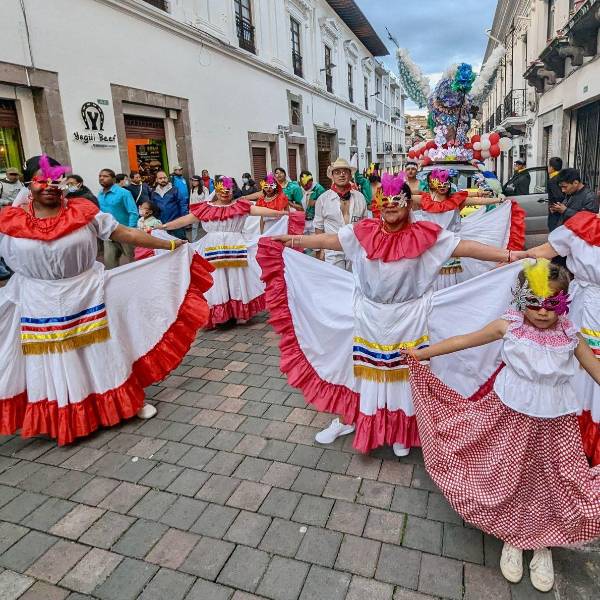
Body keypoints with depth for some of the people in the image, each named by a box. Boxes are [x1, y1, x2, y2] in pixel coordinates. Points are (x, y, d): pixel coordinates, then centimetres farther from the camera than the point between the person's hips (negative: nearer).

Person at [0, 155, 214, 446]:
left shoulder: (83, 212, -7)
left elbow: (126, 234, -6)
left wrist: (169, 245, -7)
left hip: (88, 297, -1)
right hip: (41, 306, 1)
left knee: (103, 355, 11)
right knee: (50, 365, 13)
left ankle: (129, 400, 31)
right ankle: (57, 420, 34)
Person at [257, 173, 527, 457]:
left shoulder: (425, 236, -10)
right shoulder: (363, 231, -3)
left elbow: (466, 246, -13)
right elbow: (328, 240, 3)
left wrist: (507, 255, -20)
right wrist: (292, 240, 5)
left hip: (407, 319, -2)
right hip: (368, 316, 2)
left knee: (403, 372, 12)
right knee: (360, 367, 17)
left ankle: (401, 432, 36)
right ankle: (346, 419, 38)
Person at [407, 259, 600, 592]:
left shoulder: (570, 336, -7)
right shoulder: (508, 326, -12)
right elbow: (463, 340, -4)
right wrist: (420, 353, -1)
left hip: (555, 424, 2)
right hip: (511, 418, -1)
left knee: (550, 485, 12)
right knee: (508, 480, 12)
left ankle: (543, 547, 40)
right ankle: (512, 540, 40)